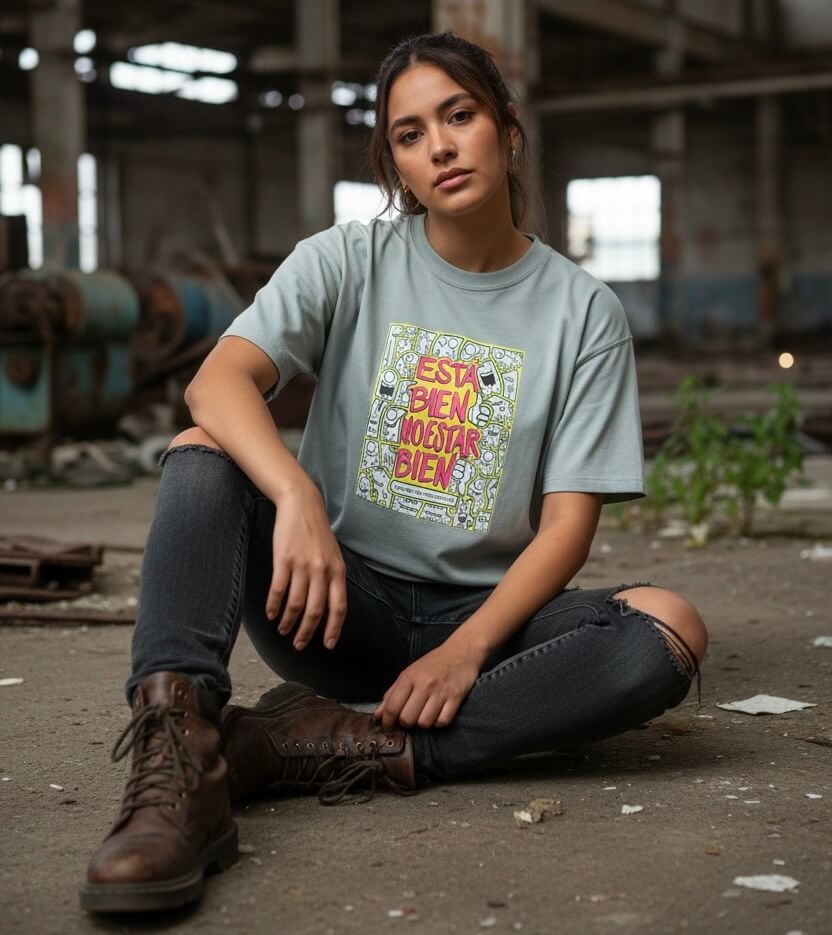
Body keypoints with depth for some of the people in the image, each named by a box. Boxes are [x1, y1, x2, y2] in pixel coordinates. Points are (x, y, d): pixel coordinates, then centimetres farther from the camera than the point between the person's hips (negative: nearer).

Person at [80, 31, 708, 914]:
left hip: (482, 612, 0)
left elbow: (566, 524, -4)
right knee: (204, 452, -23)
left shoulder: (583, 311, 2)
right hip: (341, 598, 0)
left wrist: (466, 650, -20)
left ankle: (329, 743, -33)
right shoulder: (346, 262, 3)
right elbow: (217, 380, -14)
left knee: (668, 631, -28)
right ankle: (177, 756, -42)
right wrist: (297, 498, -34)